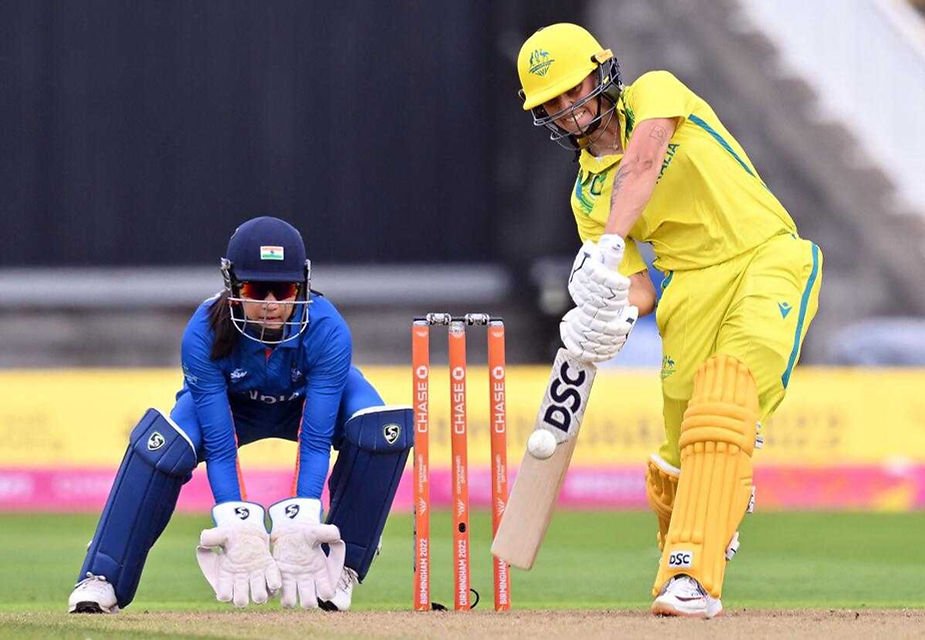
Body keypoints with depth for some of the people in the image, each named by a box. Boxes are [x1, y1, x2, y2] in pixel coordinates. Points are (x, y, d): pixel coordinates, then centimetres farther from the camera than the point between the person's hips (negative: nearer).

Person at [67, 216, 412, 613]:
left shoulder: (327, 330, -36)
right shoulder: (204, 334, -35)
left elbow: (315, 441, -34)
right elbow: (219, 445, -32)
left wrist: (299, 529, -41)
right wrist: (238, 532, -39)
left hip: (311, 402, 0)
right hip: (230, 404, 0)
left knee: (382, 428, -32)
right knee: (162, 443, -31)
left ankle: (341, 565, -19)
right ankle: (102, 580, -25)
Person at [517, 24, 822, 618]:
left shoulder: (653, 92, 2)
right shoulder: (588, 196, 14)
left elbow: (643, 162, -20)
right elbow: (640, 287, 7)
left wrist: (608, 247, -35)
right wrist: (617, 311, -18)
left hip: (770, 261, -5)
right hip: (695, 286, 5)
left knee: (722, 407, -24)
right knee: (682, 450, -4)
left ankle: (693, 574, -31)